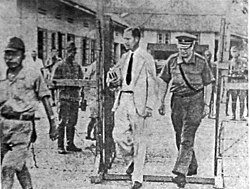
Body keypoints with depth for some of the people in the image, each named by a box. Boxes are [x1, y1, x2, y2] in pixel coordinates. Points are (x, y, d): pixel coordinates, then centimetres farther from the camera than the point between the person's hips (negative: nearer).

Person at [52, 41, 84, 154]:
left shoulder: (77, 66, 15)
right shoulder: (61, 65, -1)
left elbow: (81, 79, 18)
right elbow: (55, 81, -2)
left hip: (75, 97, 5)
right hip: (64, 97, -5)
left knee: (72, 122, 9)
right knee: (63, 121, -5)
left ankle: (70, 144, 17)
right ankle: (60, 146, -2)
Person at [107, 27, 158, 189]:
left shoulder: (146, 58, -4)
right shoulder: (124, 57, 14)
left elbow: (152, 84, -6)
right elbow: (114, 73, 22)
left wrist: (149, 106, -12)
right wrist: (113, 80, -3)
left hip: (138, 101, -5)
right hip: (123, 99, 6)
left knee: (139, 140, 1)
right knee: (118, 134, 0)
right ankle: (131, 160, 29)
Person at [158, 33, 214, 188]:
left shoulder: (201, 62, -4)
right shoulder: (172, 61, 1)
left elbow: (208, 84, 4)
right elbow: (164, 82, 9)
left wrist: (206, 104, -1)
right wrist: (162, 102, 6)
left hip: (195, 99, -3)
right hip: (178, 100, 4)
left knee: (187, 138, -13)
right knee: (180, 138, 9)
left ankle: (181, 173, -17)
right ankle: (192, 167, 28)